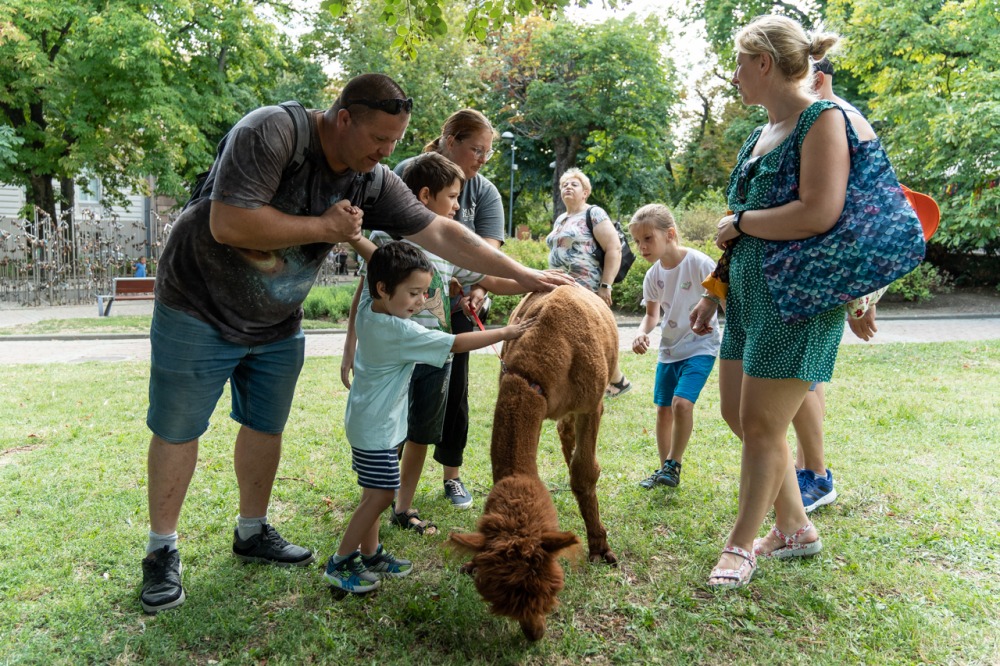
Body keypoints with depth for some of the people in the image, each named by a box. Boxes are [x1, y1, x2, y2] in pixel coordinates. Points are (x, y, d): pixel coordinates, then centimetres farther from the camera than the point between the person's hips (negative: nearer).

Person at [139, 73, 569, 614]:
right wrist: (323, 228, -24)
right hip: (199, 308, -5)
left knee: (266, 427, 13)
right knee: (177, 428, 4)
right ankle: (162, 551, 19)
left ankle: (252, 533, 32)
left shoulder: (373, 183, -7)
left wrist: (524, 276, -10)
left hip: (276, 326, 6)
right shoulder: (272, 133, -25)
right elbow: (227, 224, -34)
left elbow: (441, 233, -7)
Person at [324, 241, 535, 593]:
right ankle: (340, 563, 7)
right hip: (376, 426, -9)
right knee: (380, 495, -3)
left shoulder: (368, 307, -3)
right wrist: (506, 332, -16)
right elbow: (456, 343, -23)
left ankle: (370, 554, 27)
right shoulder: (400, 332, -27)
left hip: (368, 419, 9)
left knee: (376, 493, 16)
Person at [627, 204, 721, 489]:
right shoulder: (653, 275, -2)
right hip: (669, 349, 6)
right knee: (663, 408, 8)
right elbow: (652, 314, 7)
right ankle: (665, 470, 25)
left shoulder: (699, 263, -19)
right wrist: (642, 332, -13)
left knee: (682, 402, -21)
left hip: (700, 346, -6)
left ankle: (672, 466, -1)